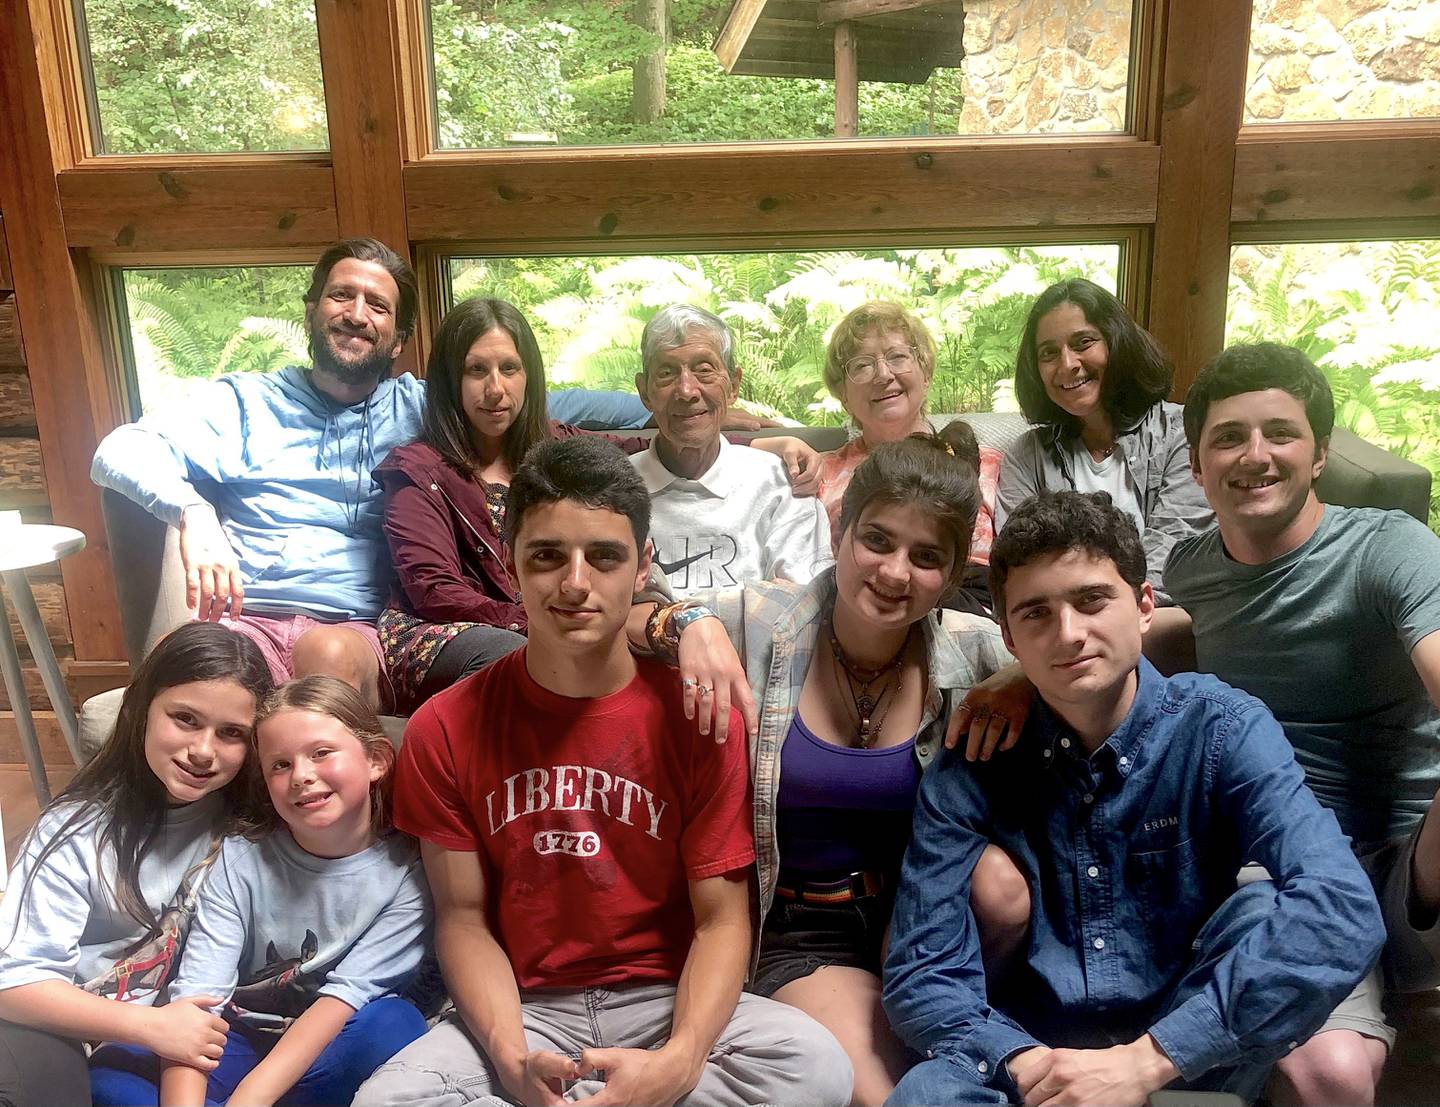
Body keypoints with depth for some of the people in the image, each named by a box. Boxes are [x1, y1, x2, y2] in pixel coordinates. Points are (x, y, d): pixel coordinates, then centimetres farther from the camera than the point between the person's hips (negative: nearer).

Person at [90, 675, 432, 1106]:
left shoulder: (407, 873, -11)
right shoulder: (240, 860, -7)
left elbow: (349, 994, -18)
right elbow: (196, 994, -17)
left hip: (331, 1053, -2)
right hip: (239, 1043, 2)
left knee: (394, 1024, -32)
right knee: (107, 1072, -20)